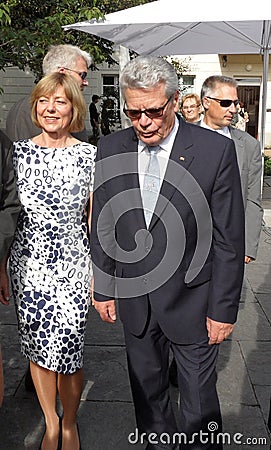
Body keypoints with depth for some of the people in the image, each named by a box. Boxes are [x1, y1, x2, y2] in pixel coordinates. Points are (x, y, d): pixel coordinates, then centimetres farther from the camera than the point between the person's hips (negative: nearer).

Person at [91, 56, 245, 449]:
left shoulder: (216, 150, -14)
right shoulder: (110, 149, -2)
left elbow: (229, 238, -10)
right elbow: (102, 226, 5)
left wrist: (224, 309, -9)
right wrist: (104, 288, 6)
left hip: (192, 299, -3)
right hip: (135, 297, 4)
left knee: (199, 399, 13)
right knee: (147, 389, 22)